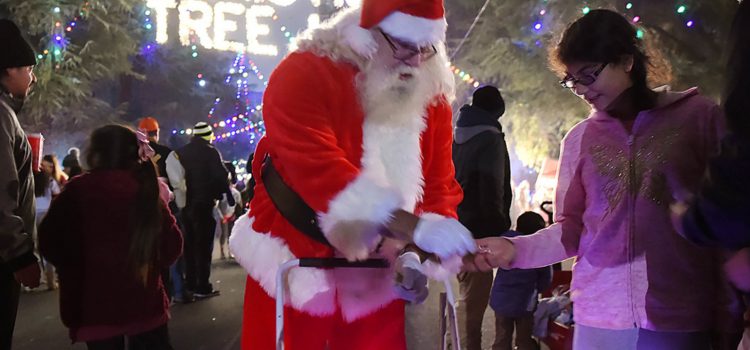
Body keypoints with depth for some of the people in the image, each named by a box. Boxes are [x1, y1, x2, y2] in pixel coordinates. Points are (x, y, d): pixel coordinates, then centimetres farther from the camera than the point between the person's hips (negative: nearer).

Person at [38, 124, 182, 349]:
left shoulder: (78, 191, -11)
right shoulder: (147, 191, -3)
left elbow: (50, 244, -6)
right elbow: (171, 248, 1)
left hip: (96, 307, -2)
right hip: (145, 305, 2)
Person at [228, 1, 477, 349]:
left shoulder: (431, 97, -1)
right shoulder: (303, 74, -18)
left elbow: (439, 187, -2)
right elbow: (318, 170, -31)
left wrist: (412, 254, -20)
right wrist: (414, 227, -40)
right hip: (296, 270, -4)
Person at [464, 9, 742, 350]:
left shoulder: (699, 116, 0)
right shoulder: (579, 138, 8)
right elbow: (570, 231, 8)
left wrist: (728, 320, -1)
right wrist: (514, 249, -9)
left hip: (680, 319, -2)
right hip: (600, 318, 3)